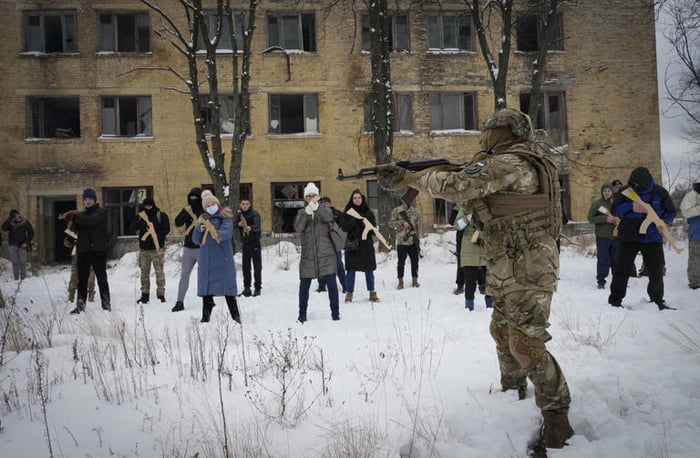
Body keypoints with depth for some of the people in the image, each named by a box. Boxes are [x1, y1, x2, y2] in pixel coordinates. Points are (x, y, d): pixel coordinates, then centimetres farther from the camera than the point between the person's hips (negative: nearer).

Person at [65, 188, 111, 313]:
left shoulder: (101, 212, 1)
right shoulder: (82, 214, 20)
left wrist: (75, 217, -29)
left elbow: (92, 220, -20)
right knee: (82, 279, 4)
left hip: (98, 251, -5)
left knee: (102, 278, -2)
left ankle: (106, 303, 4)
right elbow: (76, 230, 8)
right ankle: (80, 304, 9)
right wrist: (73, 221, -12)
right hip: (83, 251, 5)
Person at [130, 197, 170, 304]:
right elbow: (133, 228, 5)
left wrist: (156, 235, -19)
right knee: (144, 272, 7)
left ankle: (161, 294, 5)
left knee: (159, 272, -3)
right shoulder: (140, 216, 10)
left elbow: (166, 230, -5)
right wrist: (138, 230, -15)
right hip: (144, 249, 4)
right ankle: (145, 294, 14)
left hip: (157, 248, -4)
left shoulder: (162, 216, -1)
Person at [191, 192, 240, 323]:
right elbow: (195, 240, 10)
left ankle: (235, 315, 1)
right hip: (206, 258, 5)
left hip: (223, 258, -5)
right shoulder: (203, 219, 16)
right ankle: (206, 316, 14)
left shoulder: (225, 217, 1)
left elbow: (227, 232, -18)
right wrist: (199, 229, -10)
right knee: (205, 286, 5)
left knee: (227, 287, -5)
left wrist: (218, 234, -39)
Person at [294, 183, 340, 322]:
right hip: (308, 255, 1)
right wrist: (307, 212, -23)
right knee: (304, 285, 4)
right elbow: (298, 228, -9)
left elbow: (329, 218, -19)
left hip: (326, 254, -1)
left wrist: (316, 207, -35)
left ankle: (335, 312, 6)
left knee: (331, 283, -5)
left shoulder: (324, 209, 6)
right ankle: (302, 313, 17)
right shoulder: (302, 212, 9)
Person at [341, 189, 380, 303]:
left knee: (369, 269, 5)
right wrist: (355, 220, -19)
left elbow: (374, 227, 3)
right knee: (350, 270, -1)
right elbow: (345, 227, -6)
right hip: (352, 244, -1)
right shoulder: (348, 212, 4)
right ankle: (349, 293, 7)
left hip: (366, 244, 1)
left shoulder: (368, 212, 6)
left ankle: (372, 293, 15)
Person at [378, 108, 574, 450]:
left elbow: (455, 186, -26)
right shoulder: (522, 165, 16)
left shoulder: (508, 164, -16)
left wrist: (408, 178, -15)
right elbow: (479, 208, 20)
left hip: (526, 270, -11)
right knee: (503, 333, 20)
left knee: (527, 344, -9)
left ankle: (556, 416, 1)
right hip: (508, 271, 11)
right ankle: (513, 394, 38)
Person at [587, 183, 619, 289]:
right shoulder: (596, 203, 1)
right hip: (602, 236, -3)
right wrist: (605, 219, -16)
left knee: (617, 259, 8)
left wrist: (618, 219, -6)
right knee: (602, 259, -1)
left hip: (616, 235, 3)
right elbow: (590, 218, -6)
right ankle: (601, 280, 6)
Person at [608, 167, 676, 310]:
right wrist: (630, 207, -19)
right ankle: (615, 300, 10)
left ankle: (657, 301, 23)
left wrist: (664, 221, -15)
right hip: (629, 237, -1)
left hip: (653, 238, 1)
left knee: (657, 271, 6)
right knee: (622, 270, 0)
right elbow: (615, 209, -1)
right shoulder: (625, 191, -2)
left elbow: (671, 212, 6)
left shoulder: (659, 192, -2)